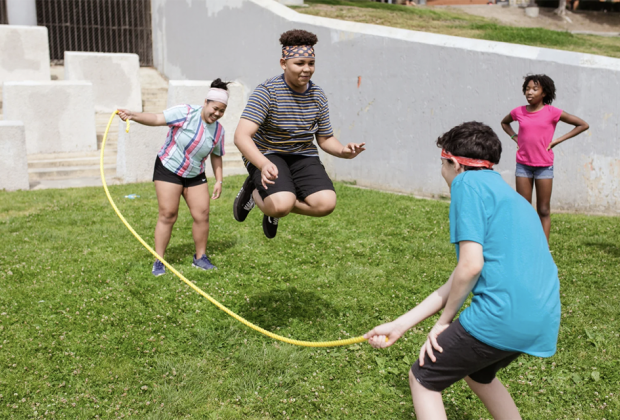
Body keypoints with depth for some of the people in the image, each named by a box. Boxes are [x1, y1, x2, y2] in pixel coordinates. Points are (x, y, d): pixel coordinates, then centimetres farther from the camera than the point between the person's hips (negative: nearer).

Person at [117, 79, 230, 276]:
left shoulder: (218, 130, -2)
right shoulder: (185, 113, -18)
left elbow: (216, 156, 10)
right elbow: (156, 119, -25)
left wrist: (218, 180, 5)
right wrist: (133, 115, -39)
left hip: (195, 176, 5)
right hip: (168, 169, -5)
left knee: (202, 215, -1)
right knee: (167, 215, -8)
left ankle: (200, 257, 17)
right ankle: (158, 261, 2)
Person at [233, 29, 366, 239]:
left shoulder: (317, 95, 1)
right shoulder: (267, 91, -17)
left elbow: (325, 139, 11)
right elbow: (241, 136, -27)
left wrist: (343, 151, -14)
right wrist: (264, 165, -46)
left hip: (303, 156, 5)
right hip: (266, 155, -5)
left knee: (326, 203, -20)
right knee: (282, 205, -31)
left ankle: (273, 207, 8)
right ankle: (253, 190, 7)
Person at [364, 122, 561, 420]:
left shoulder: (468, 183, -4)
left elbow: (470, 266, -16)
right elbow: (454, 284, 18)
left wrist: (444, 321, 0)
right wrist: (399, 325, 17)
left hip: (503, 315, -9)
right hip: (543, 320, 9)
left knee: (422, 378, 9)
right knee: (476, 372, 33)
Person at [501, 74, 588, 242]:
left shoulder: (552, 112, -6)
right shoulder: (519, 112, 2)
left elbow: (583, 125, 0)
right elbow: (504, 123, 24)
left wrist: (557, 141, -6)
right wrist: (515, 138, 7)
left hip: (544, 166, -2)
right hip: (523, 165, 2)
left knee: (544, 211, 3)